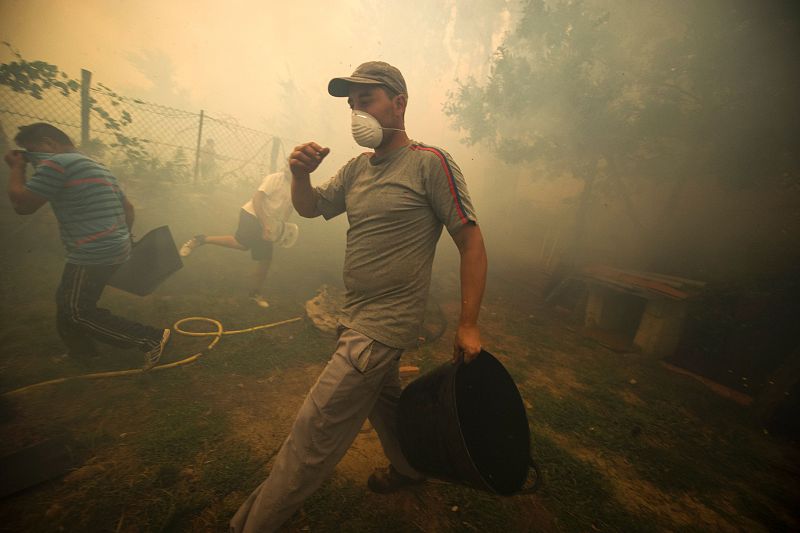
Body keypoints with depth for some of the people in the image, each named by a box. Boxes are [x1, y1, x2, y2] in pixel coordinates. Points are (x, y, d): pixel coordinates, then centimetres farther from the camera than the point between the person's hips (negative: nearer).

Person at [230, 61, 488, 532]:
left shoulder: (431, 162, -10)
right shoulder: (357, 169, 10)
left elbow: (472, 242, -11)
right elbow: (310, 209, 17)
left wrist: (469, 325, -14)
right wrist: (301, 174, -5)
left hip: (385, 324, -8)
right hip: (356, 316, 8)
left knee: (314, 432, 1)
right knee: (382, 402, 26)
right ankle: (410, 469, 54)